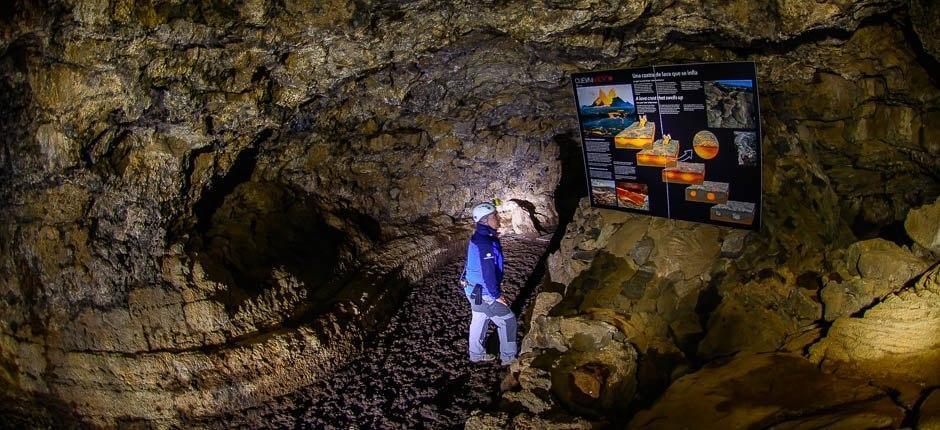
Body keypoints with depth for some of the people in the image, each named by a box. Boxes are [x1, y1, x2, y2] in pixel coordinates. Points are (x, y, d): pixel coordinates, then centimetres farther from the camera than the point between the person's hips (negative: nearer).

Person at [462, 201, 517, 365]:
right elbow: (488, 272, -27)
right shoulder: (485, 243, -28)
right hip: (483, 293, -10)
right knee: (507, 320, 3)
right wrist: (497, 295, -19)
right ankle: (508, 357, 14)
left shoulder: (479, 237, 4)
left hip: (475, 289, 10)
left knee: (479, 320, 23)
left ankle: (476, 354, 38)